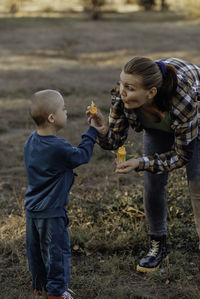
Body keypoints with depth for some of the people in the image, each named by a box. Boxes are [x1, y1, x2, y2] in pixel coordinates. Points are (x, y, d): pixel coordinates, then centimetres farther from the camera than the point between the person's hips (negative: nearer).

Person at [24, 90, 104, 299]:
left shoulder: (31, 141, 0)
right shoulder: (58, 148, -25)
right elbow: (82, 155, -10)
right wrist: (92, 132, 0)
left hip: (32, 208, 8)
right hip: (51, 211, -8)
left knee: (35, 250, 18)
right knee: (57, 251, 8)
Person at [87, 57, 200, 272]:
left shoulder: (183, 101, -45)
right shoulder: (121, 96, -34)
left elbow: (182, 155, -31)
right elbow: (116, 140, -21)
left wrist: (140, 163, -40)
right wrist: (103, 129, -44)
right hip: (158, 126, 4)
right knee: (152, 184, 0)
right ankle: (157, 245, 18)